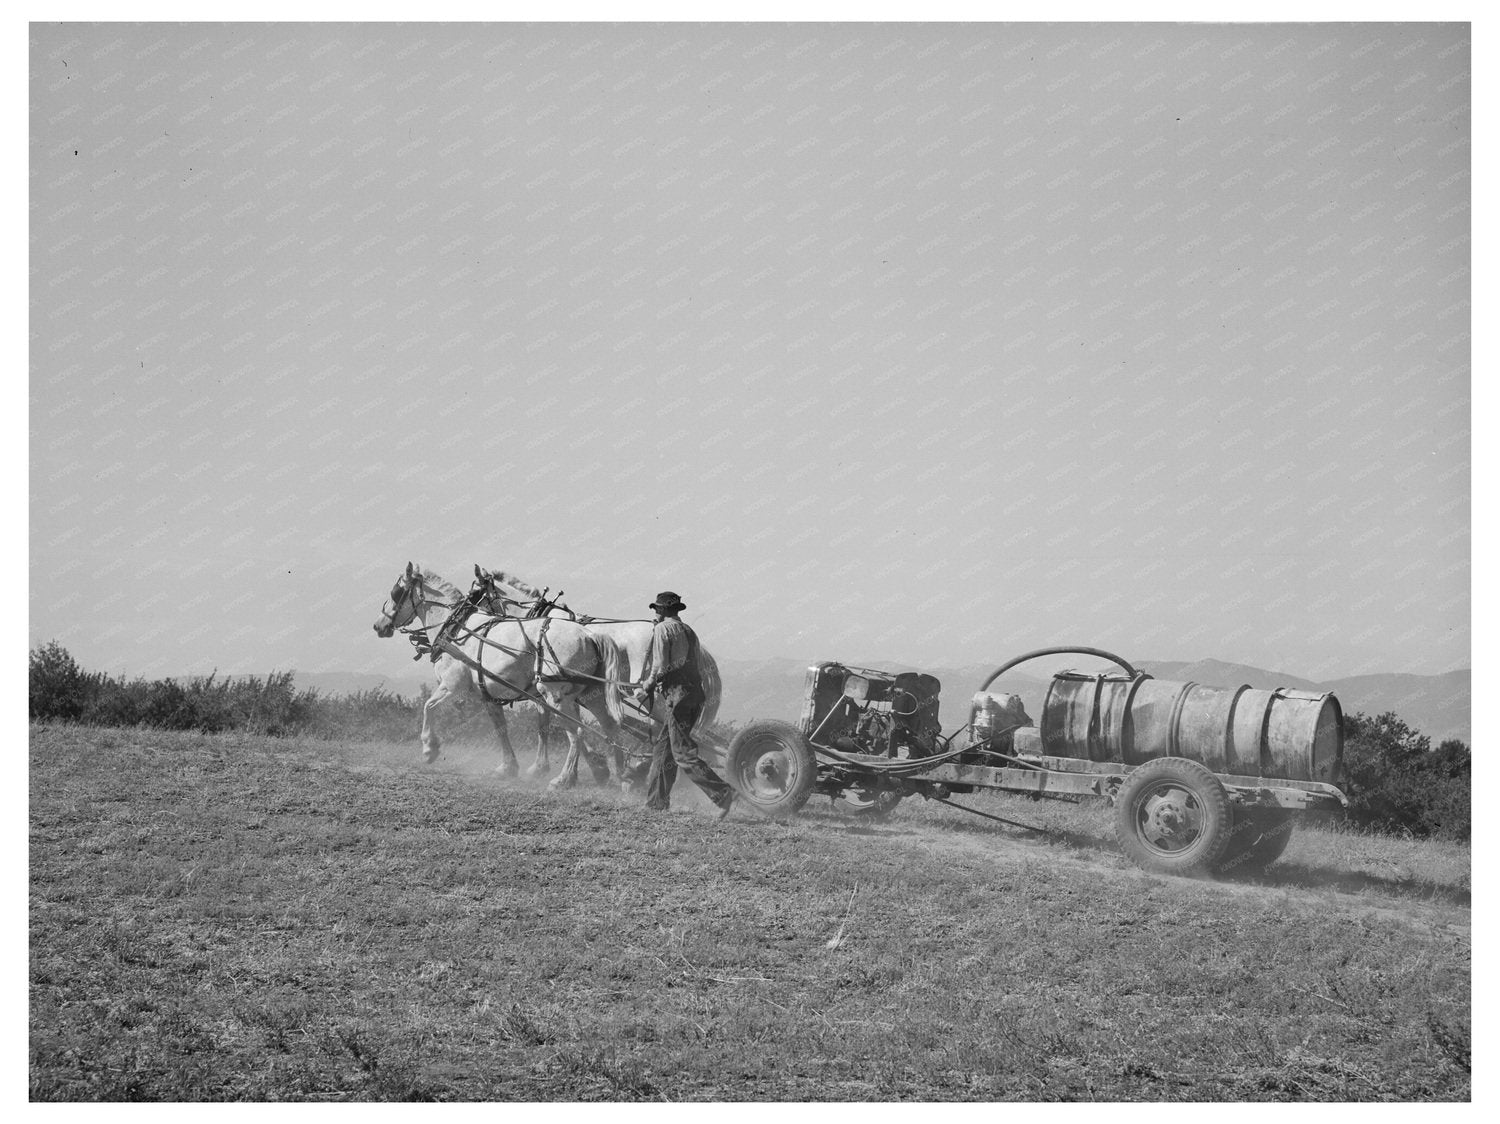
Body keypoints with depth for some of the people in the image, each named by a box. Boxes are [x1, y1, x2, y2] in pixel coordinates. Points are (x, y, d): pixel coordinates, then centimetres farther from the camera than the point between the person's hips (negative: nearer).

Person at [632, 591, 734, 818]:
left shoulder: (662, 629, -5)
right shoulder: (688, 631, 18)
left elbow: (660, 668, -13)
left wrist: (646, 689, 3)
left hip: (677, 695, -9)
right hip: (696, 692, 9)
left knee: (683, 753, -7)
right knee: (662, 742, 18)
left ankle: (722, 793, -17)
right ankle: (657, 800, 23)